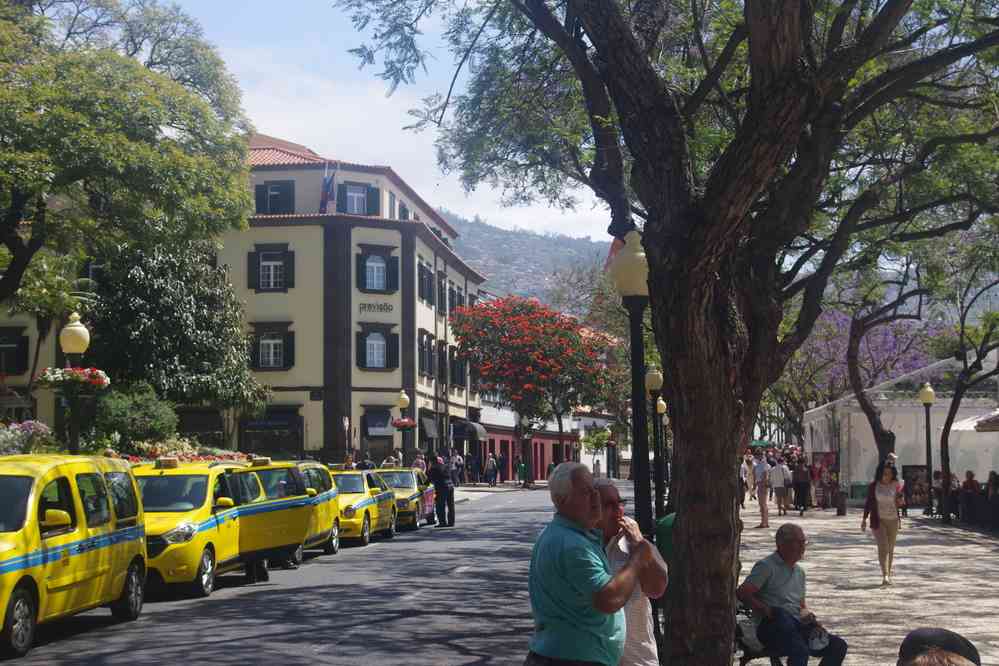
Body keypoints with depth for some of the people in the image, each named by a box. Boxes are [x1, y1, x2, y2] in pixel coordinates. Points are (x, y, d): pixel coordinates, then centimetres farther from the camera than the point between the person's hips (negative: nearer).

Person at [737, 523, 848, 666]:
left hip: (797, 626, 8)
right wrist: (767, 611, -19)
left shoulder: (799, 572, 23)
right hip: (770, 627, -8)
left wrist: (807, 615, 8)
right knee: (800, 651, -35)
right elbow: (742, 593, -13)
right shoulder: (766, 566, -3)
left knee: (838, 646, -8)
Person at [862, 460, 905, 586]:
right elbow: (868, 503, 5)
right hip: (878, 520, -2)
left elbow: (900, 504, 5)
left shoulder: (896, 486, -1)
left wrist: (901, 501, -18)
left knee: (890, 549, 11)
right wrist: (864, 519, 4)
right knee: (883, 547, -16)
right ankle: (885, 576, -23)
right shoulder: (873, 486, -4)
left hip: (893, 520, 2)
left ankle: (888, 575, 23)